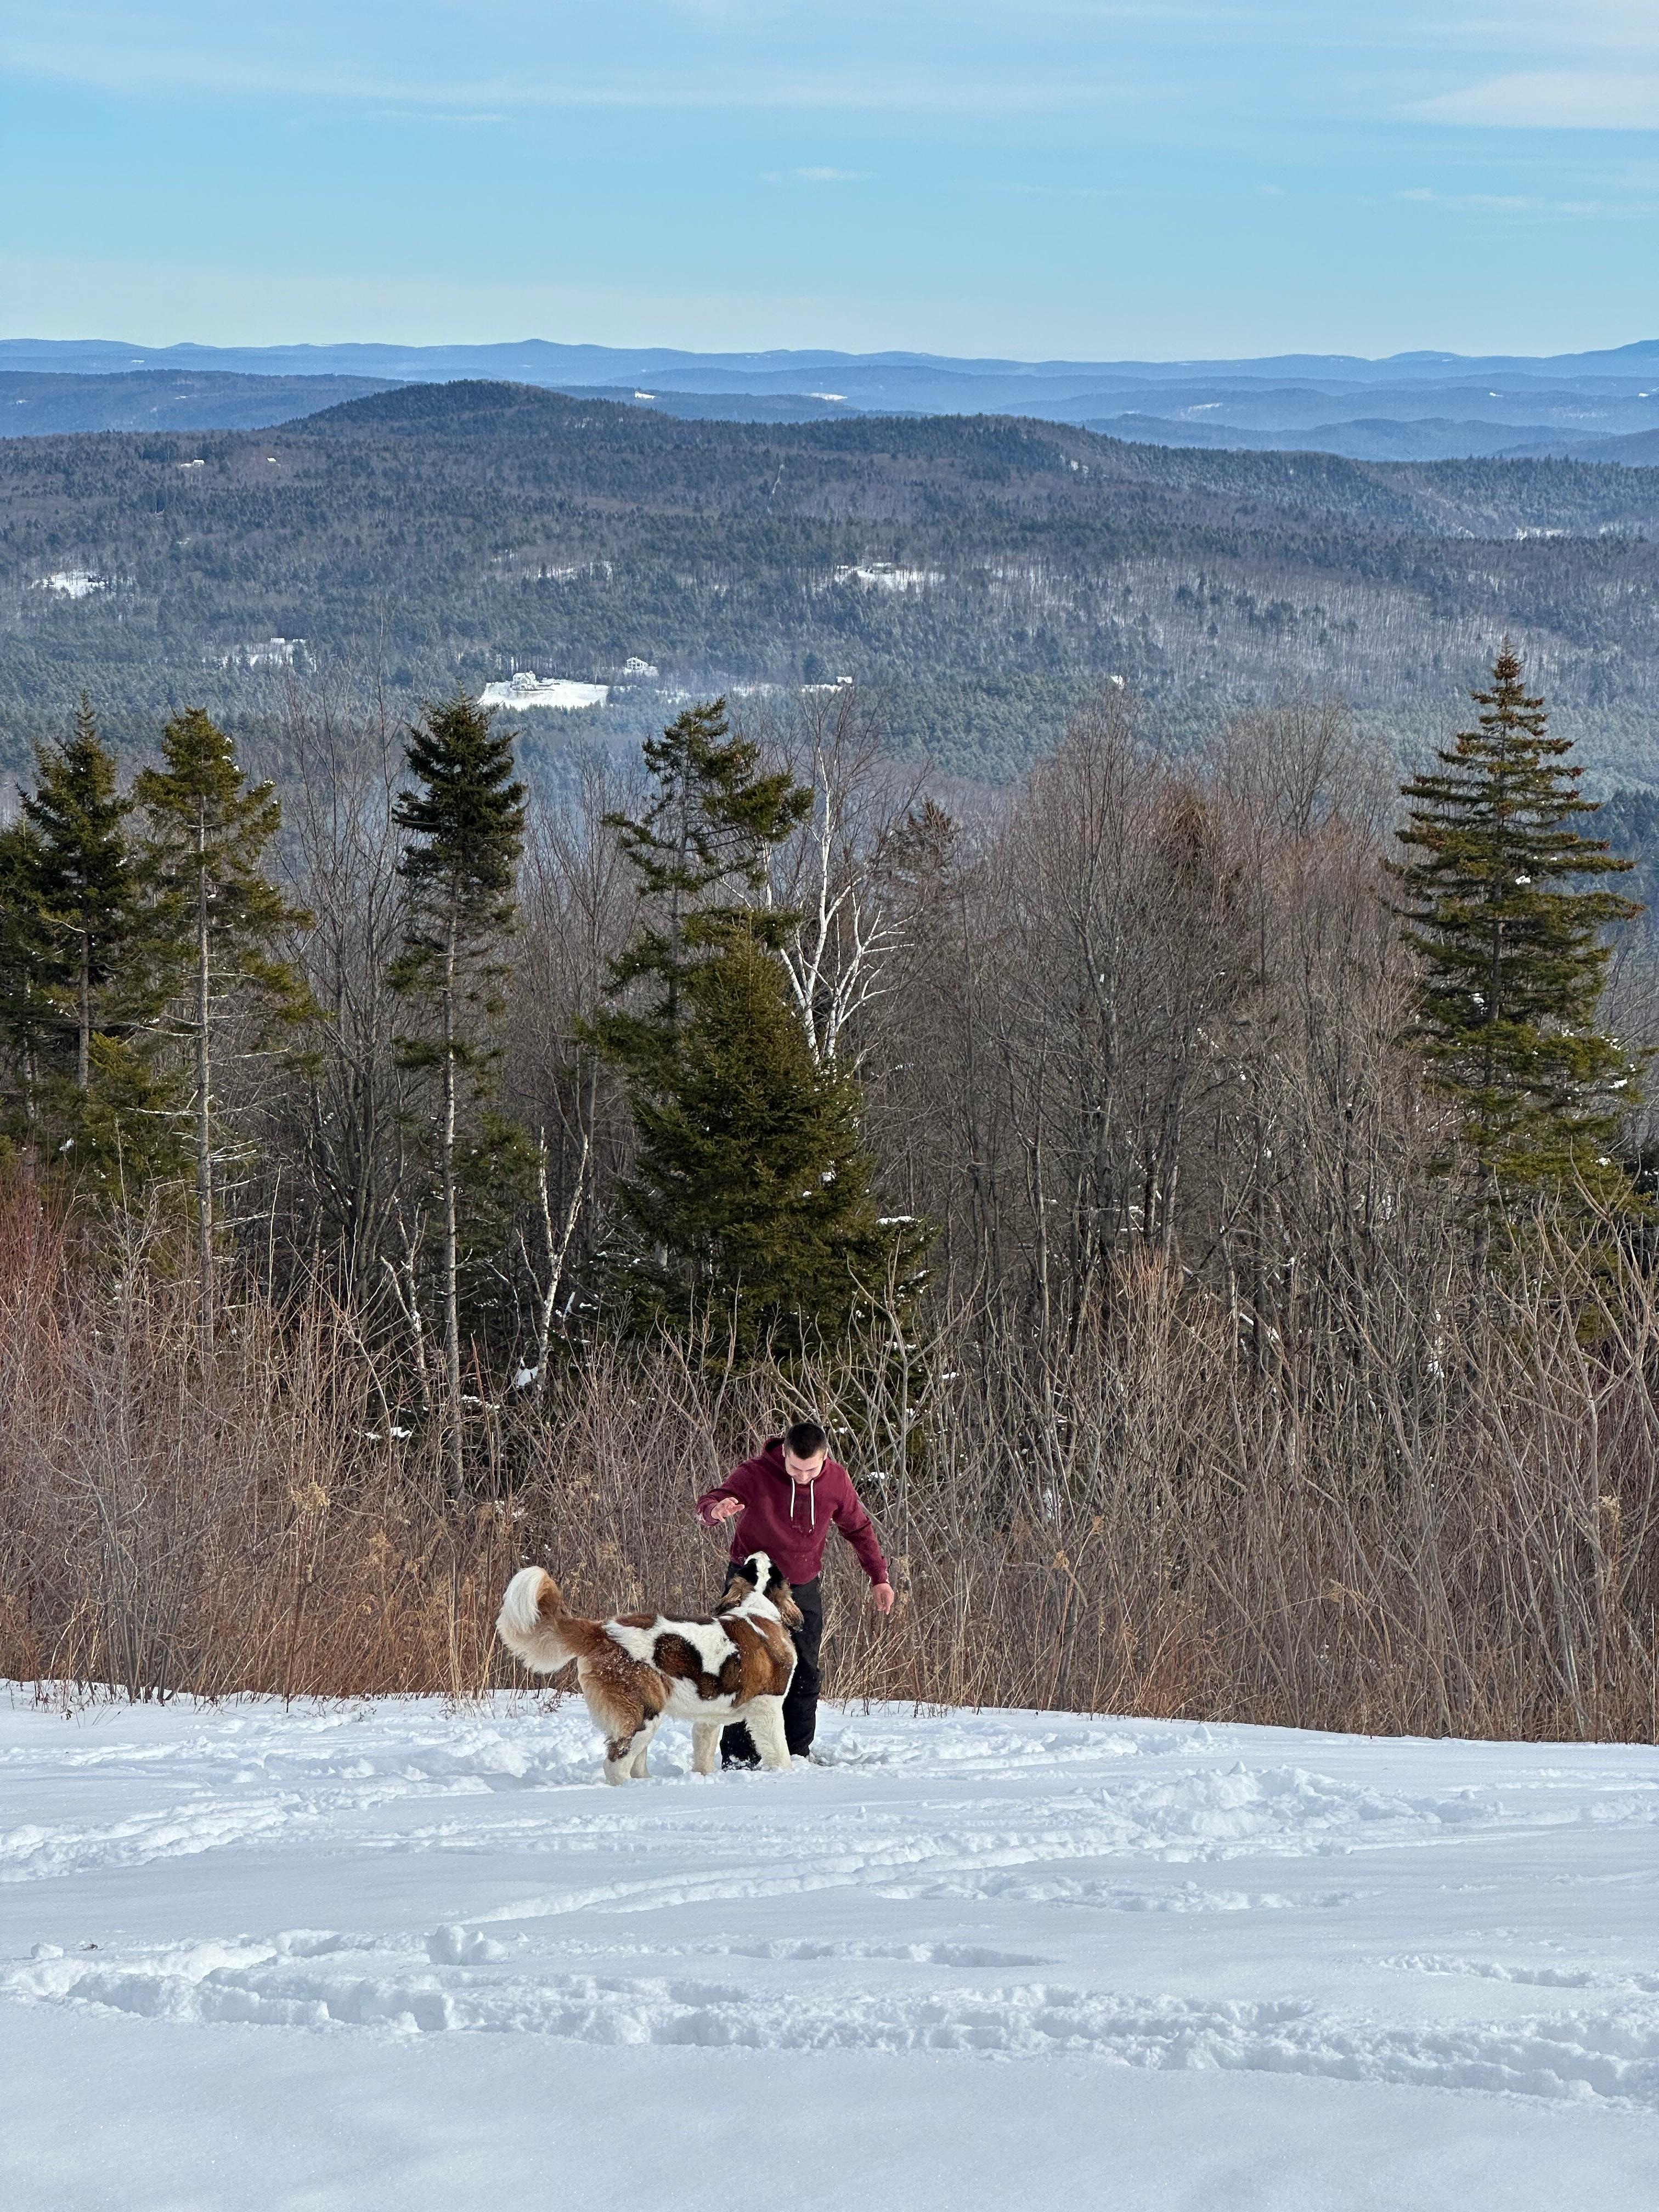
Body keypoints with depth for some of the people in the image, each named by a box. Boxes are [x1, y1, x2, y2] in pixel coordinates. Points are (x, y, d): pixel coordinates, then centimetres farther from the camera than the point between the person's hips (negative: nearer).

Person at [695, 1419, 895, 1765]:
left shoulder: (836, 1480, -7)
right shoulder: (754, 1475, -18)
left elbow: (858, 1528, 9)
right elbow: (706, 1507, -23)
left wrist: (879, 1577, 9)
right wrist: (716, 1510, -48)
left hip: (804, 1587, 4)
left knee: (804, 1676, 3)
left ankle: (797, 1756, 11)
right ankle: (739, 1760, -8)